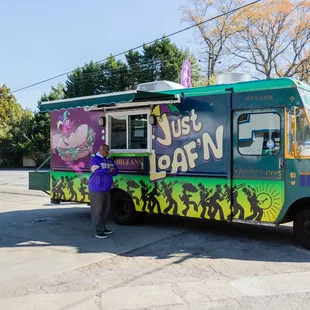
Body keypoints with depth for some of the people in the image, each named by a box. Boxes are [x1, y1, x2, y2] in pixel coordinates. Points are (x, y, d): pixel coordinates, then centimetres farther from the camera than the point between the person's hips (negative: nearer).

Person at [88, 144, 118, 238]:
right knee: (97, 211, -6)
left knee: (106, 209, 12)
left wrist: (104, 171, -11)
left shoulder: (110, 160, 16)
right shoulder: (95, 159, -7)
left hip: (107, 189, 8)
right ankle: (99, 231, -4)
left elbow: (116, 171, 7)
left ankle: (103, 227, 25)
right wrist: (109, 171, -12)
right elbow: (97, 171, -22)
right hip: (97, 189, -8)